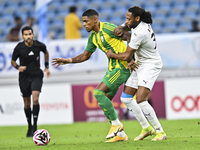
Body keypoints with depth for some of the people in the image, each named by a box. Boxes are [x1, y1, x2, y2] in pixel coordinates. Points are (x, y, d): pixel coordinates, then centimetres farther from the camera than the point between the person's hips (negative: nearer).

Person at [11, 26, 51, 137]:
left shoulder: (39, 45, -8)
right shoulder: (19, 48, -11)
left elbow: (46, 52, 16)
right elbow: (13, 61, 4)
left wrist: (47, 67, 14)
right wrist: (18, 67, -16)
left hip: (37, 75, -1)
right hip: (24, 77, 1)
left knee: (35, 98, -21)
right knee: (27, 103, 7)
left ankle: (35, 125, -11)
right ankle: (30, 126, 25)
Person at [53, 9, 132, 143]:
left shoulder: (108, 28, -14)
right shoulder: (93, 37, 13)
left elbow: (131, 37, -14)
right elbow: (85, 56, 24)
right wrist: (68, 60, 14)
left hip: (122, 66, -9)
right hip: (113, 67, 9)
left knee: (98, 92, -17)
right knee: (105, 100, 5)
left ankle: (116, 124, -7)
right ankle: (120, 134, 11)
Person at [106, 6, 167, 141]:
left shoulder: (140, 33, -27)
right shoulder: (139, 23, 0)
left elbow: (126, 56, -21)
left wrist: (111, 55, -3)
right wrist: (121, 28, 1)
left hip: (151, 66, -10)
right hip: (140, 65, 10)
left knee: (141, 100, -22)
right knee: (126, 98, 8)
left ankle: (160, 131, -11)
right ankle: (146, 128, 18)